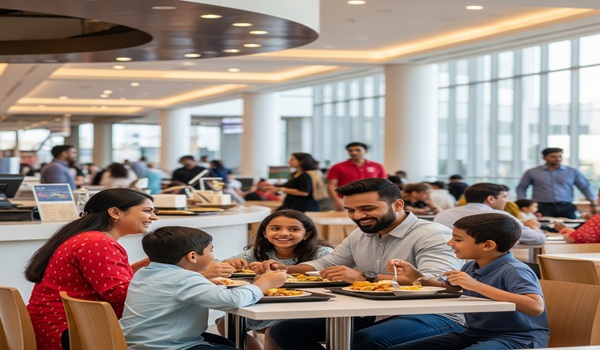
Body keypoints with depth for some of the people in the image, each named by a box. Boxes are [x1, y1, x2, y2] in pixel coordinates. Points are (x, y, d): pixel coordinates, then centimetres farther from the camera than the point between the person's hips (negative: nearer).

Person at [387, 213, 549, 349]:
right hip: (474, 334, 8)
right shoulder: (472, 267, 5)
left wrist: (476, 285, -34)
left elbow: (536, 307, -37)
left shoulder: (513, 271, -19)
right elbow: (444, 289, 25)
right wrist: (412, 273, 6)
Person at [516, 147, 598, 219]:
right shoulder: (532, 173, 9)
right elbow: (521, 188, 15)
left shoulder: (573, 172, 11)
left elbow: (586, 187, 14)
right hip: (543, 208, -1)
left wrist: (594, 204, 5)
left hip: (566, 208, 1)